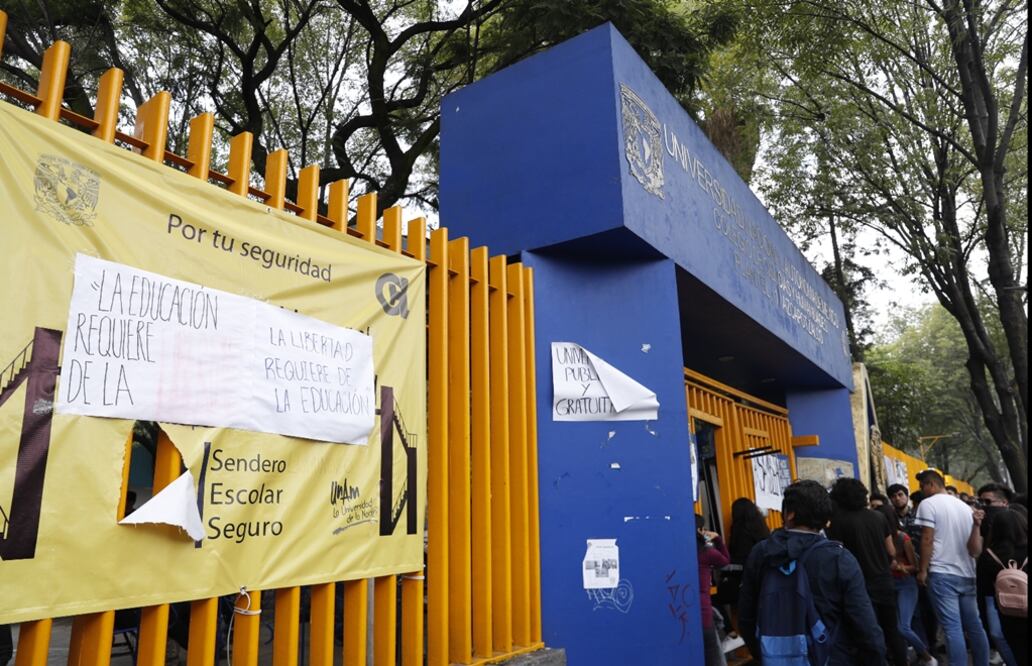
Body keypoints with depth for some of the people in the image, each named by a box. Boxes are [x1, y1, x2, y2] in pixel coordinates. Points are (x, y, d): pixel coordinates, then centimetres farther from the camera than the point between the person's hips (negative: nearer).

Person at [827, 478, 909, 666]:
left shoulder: (839, 520, -13)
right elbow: (892, 552, 10)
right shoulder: (879, 516, 4)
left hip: (863, 586, -5)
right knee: (892, 630, 17)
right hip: (885, 582, 5)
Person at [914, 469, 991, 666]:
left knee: (953, 628, -8)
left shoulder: (928, 504, -6)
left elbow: (927, 540, -11)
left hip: (942, 574, -7)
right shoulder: (965, 506, 14)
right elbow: (976, 550, 10)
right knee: (974, 626, 12)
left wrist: (923, 570, -6)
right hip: (967, 574, 7)